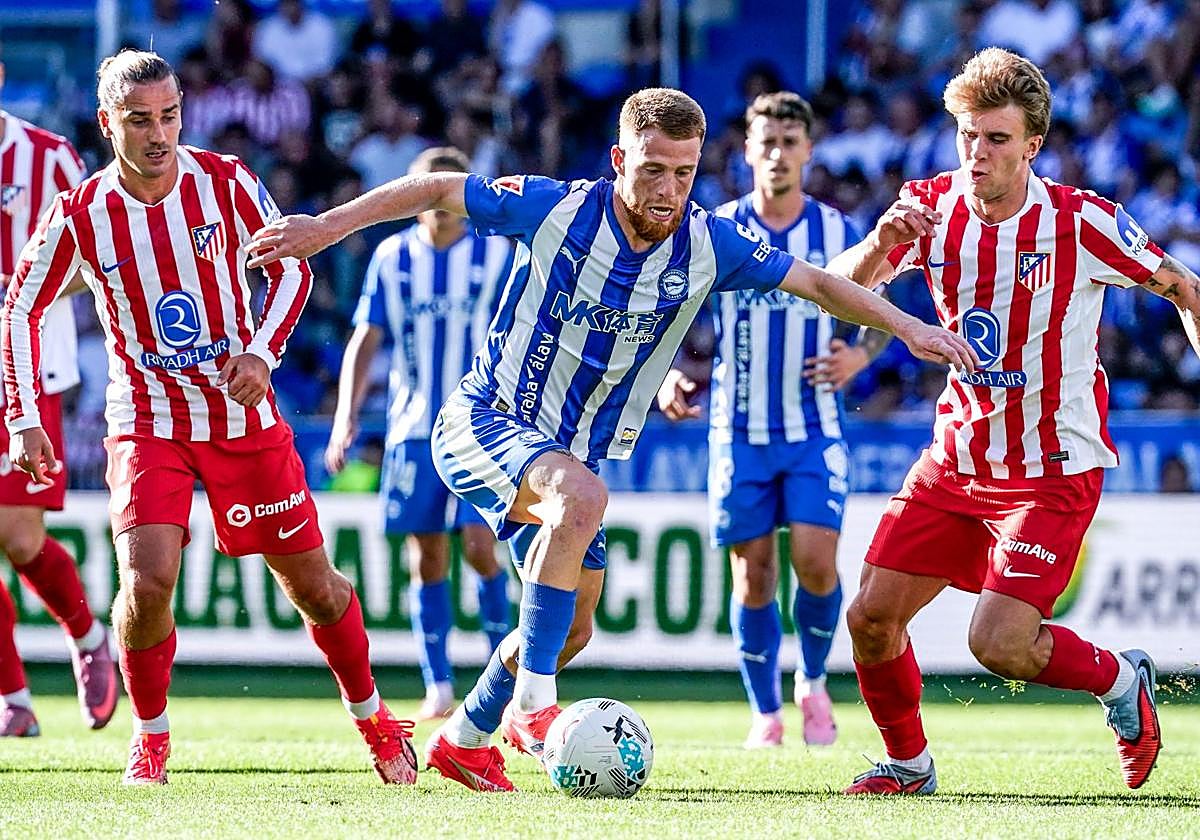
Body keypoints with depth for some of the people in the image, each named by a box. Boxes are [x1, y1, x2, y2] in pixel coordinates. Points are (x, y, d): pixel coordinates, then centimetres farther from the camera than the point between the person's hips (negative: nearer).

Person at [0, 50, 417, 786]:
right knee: (148, 581, -21)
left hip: (242, 414, 1)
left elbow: (292, 268, 2)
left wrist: (262, 349, -15)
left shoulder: (225, 183, -7)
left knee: (312, 582, 6)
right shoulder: (79, 216, -8)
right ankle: (151, 736, 3)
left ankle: (374, 720, 28)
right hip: (147, 418, -1)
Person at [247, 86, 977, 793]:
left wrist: (908, 327, -11)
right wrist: (328, 226, -12)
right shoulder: (555, 209, -18)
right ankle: (533, 701, -32)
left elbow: (816, 283, -1)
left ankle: (465, 738, 34)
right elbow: (438, 191, -9)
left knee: (573, 628, 10)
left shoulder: (709, 246, -9)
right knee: (582, 496, -36)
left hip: (574, 453, 6)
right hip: (485, 423, -6)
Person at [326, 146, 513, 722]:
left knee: (480, 546, -13)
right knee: (427, 559, 1)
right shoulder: (392, 258, 6)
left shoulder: (496, 254, 0)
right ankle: (438, 688, 8)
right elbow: (364, 342, 7)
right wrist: (346, 417, -3)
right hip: (414, 429, 2)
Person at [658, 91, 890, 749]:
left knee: (816, 562, -13)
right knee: (753, 571, 1)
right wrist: (668, 375, -14)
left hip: (815, 430, 0)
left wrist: (860, 355, -7)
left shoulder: (837, 233, 1)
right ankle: (766, 713, 15)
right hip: (740, 431, 0)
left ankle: (814, 682, 13)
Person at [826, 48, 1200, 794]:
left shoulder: (1081, 222, -14)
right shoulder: (931, 208, -3)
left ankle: (1120, 680, 13)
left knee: (1000, 644, -16)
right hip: (958, 459, 5)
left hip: (1056, 468, -5)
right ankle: (908, 763, 23)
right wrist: (880, 245, -32)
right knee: (871, 617, -1)